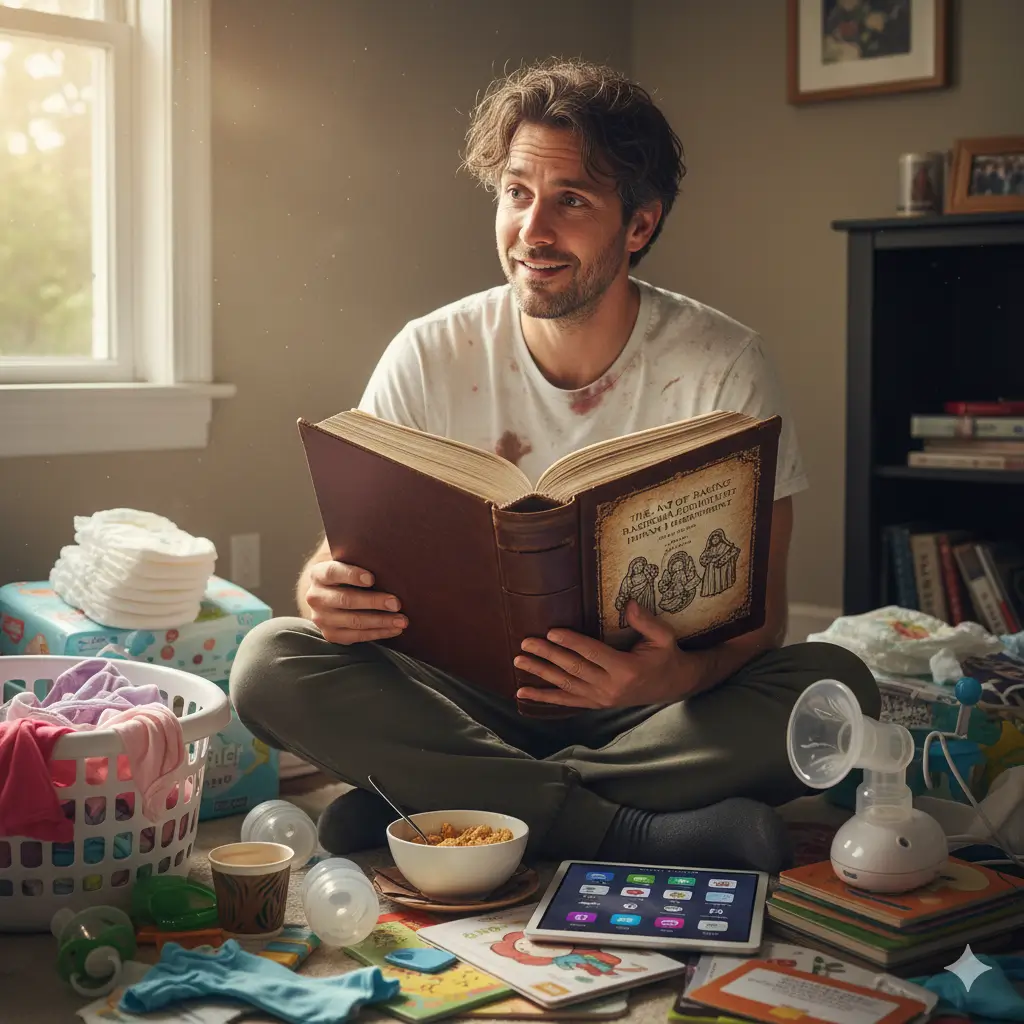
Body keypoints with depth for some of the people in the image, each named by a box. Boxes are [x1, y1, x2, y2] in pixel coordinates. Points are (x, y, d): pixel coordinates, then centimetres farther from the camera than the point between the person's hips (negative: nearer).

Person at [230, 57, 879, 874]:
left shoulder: (725, 368, -9)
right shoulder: (430, 357, -5)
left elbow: (759, 609, -12)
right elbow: (341, 552, -4)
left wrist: (680, 675, -35)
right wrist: (326, 594, -30)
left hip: (645, 710, 0)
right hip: (473, 699, 1)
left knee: (836, 688, -28)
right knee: (271, 664, -23)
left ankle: (432, 801, -25)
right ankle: (636, 834, -28)